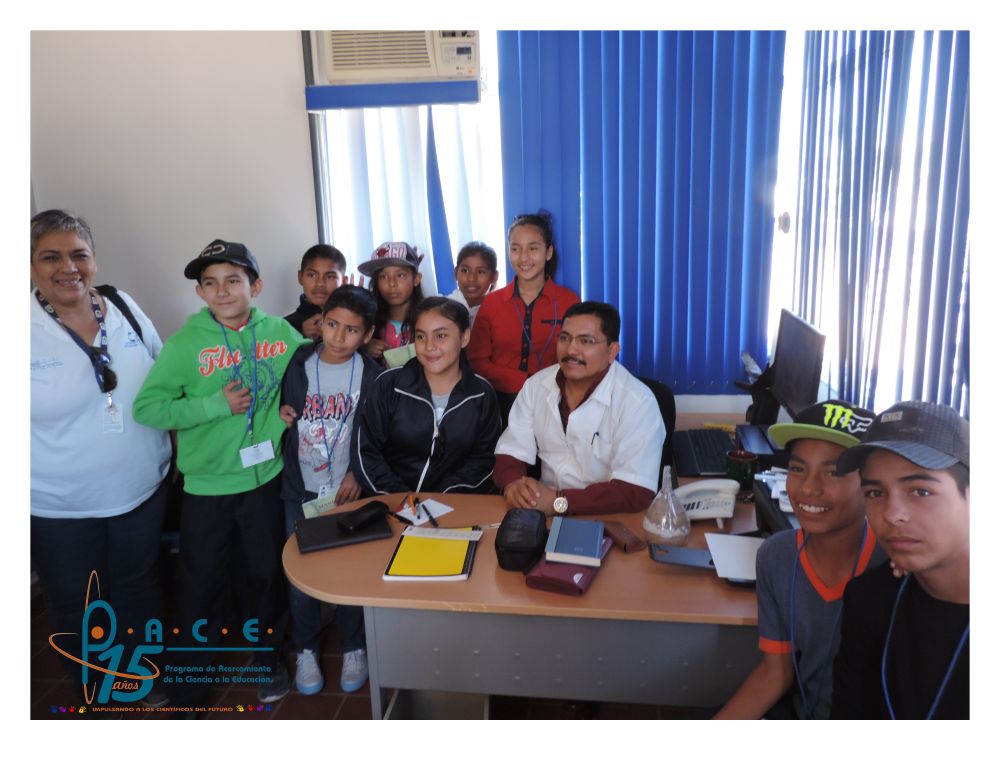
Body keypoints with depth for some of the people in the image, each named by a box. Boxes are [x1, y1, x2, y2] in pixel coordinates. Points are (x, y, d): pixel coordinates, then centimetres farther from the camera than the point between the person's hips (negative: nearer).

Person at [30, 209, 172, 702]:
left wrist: (173, 448, 9)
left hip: (142, 490, 3)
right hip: (60, 507, -3)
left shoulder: (125, 308, -3)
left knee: (138, 589, 21)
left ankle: (141, 679, 46)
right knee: (76, 607, 17)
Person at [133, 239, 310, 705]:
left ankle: (269, 657, 41)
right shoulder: (186, 343, -11)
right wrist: (216, 405, -22)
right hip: (206, 484, -1)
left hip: (265, 478, 2)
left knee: (268, 573, 16)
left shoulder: (280, 333, -4)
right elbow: (146, 408, -15)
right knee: (202, 583, 12)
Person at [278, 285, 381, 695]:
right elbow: (276, 408, 9)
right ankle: (306, 649, 30)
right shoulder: (297, 363, -2)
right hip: (301, 491, 1)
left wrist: (357, 474, -10)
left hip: (348, 491, -1)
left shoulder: (371, 375, -6)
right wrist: (279, 414, -12)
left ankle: (353, 649, 30)